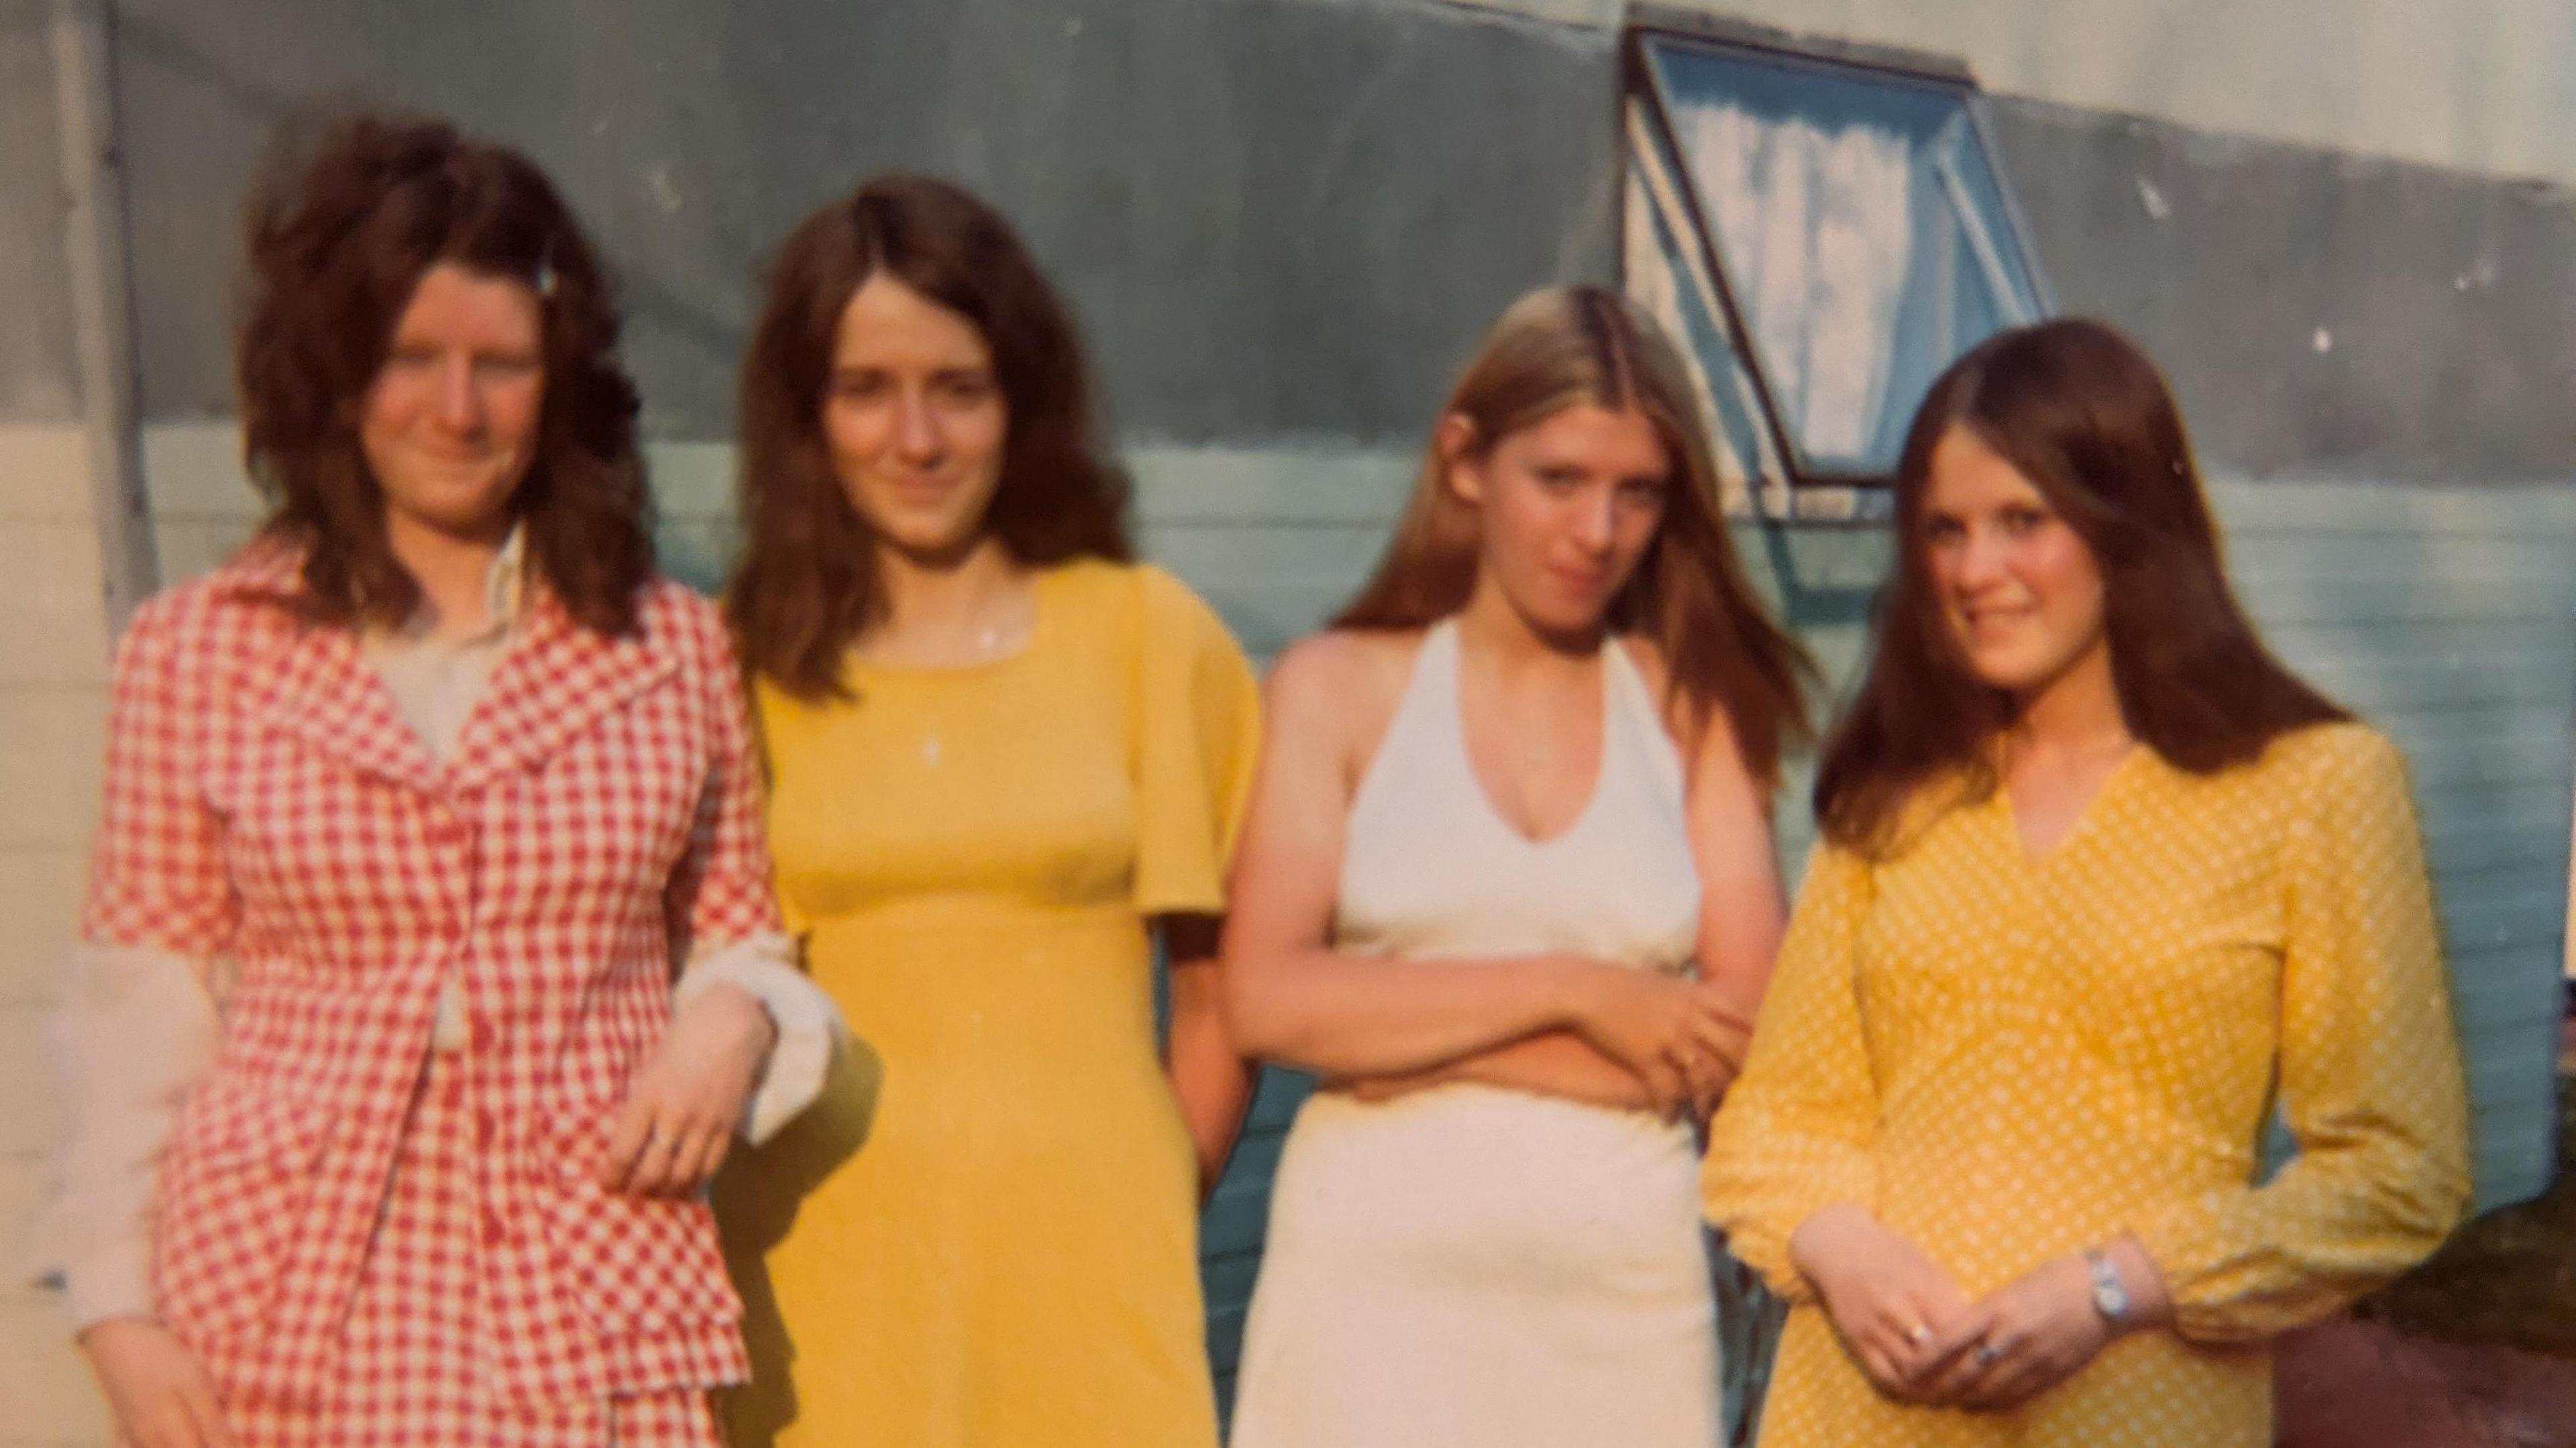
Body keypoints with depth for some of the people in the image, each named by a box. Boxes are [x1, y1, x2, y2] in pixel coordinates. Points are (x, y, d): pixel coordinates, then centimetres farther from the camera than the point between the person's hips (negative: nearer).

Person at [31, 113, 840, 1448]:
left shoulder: (676, 649, 5)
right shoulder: (195, 651, 2)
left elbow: (739, 939, 12)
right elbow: (143, 1006, 4)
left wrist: (732, 1017, -8)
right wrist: (120, 1309, 0)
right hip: (284, 1318, 0)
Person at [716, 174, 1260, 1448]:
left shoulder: (1151, 635, 4)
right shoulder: (743, 661, 4)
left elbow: (1222, 986, 7)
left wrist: (1152, 1217, 3)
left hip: (1089, 1265, 0)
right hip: (824, 1272, 0)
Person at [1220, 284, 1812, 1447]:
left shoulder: (1695, 705, 7)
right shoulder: (1338, 686, 4)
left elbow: (1747, 1030, -3)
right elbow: (1267, 1000, -7)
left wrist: (1411, 1034, -7)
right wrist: (1573, 989, -8)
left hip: (1627, 1277, 1)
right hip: (1376, 1273, -1)